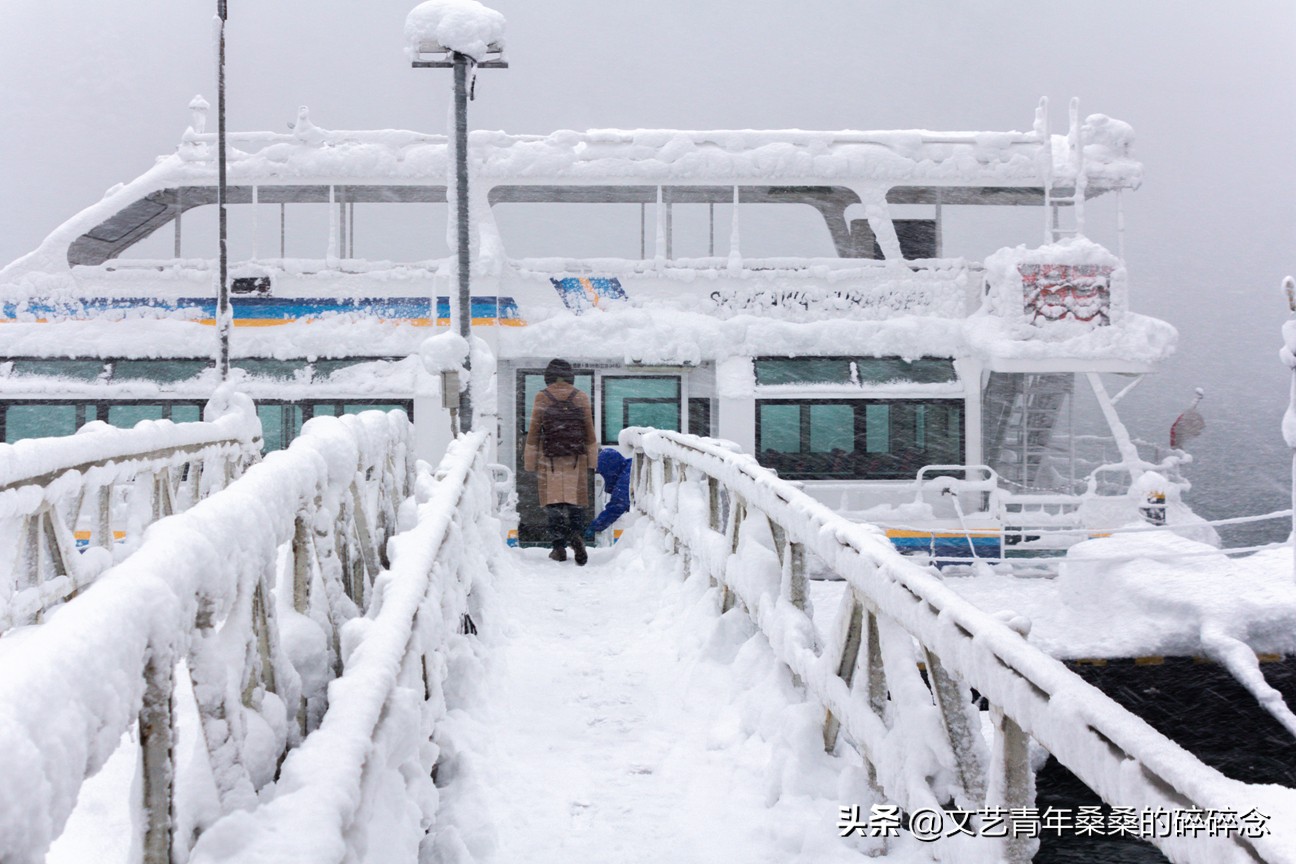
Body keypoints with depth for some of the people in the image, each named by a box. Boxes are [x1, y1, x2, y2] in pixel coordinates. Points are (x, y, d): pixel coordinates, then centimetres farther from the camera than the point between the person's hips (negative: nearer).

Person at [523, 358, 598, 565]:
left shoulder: (542, 398, -2)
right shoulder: (581, 397, 3)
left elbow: (534, 430, -1)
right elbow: (589, 429, 6)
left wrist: (529, 460, 6)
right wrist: (592, 458, 14)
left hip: (549, 458, -1)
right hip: (576, 458, 1)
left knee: (553, 501, 4)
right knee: (576, 498, 6)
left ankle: (559, 546, -1)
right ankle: (576, 534, -19)